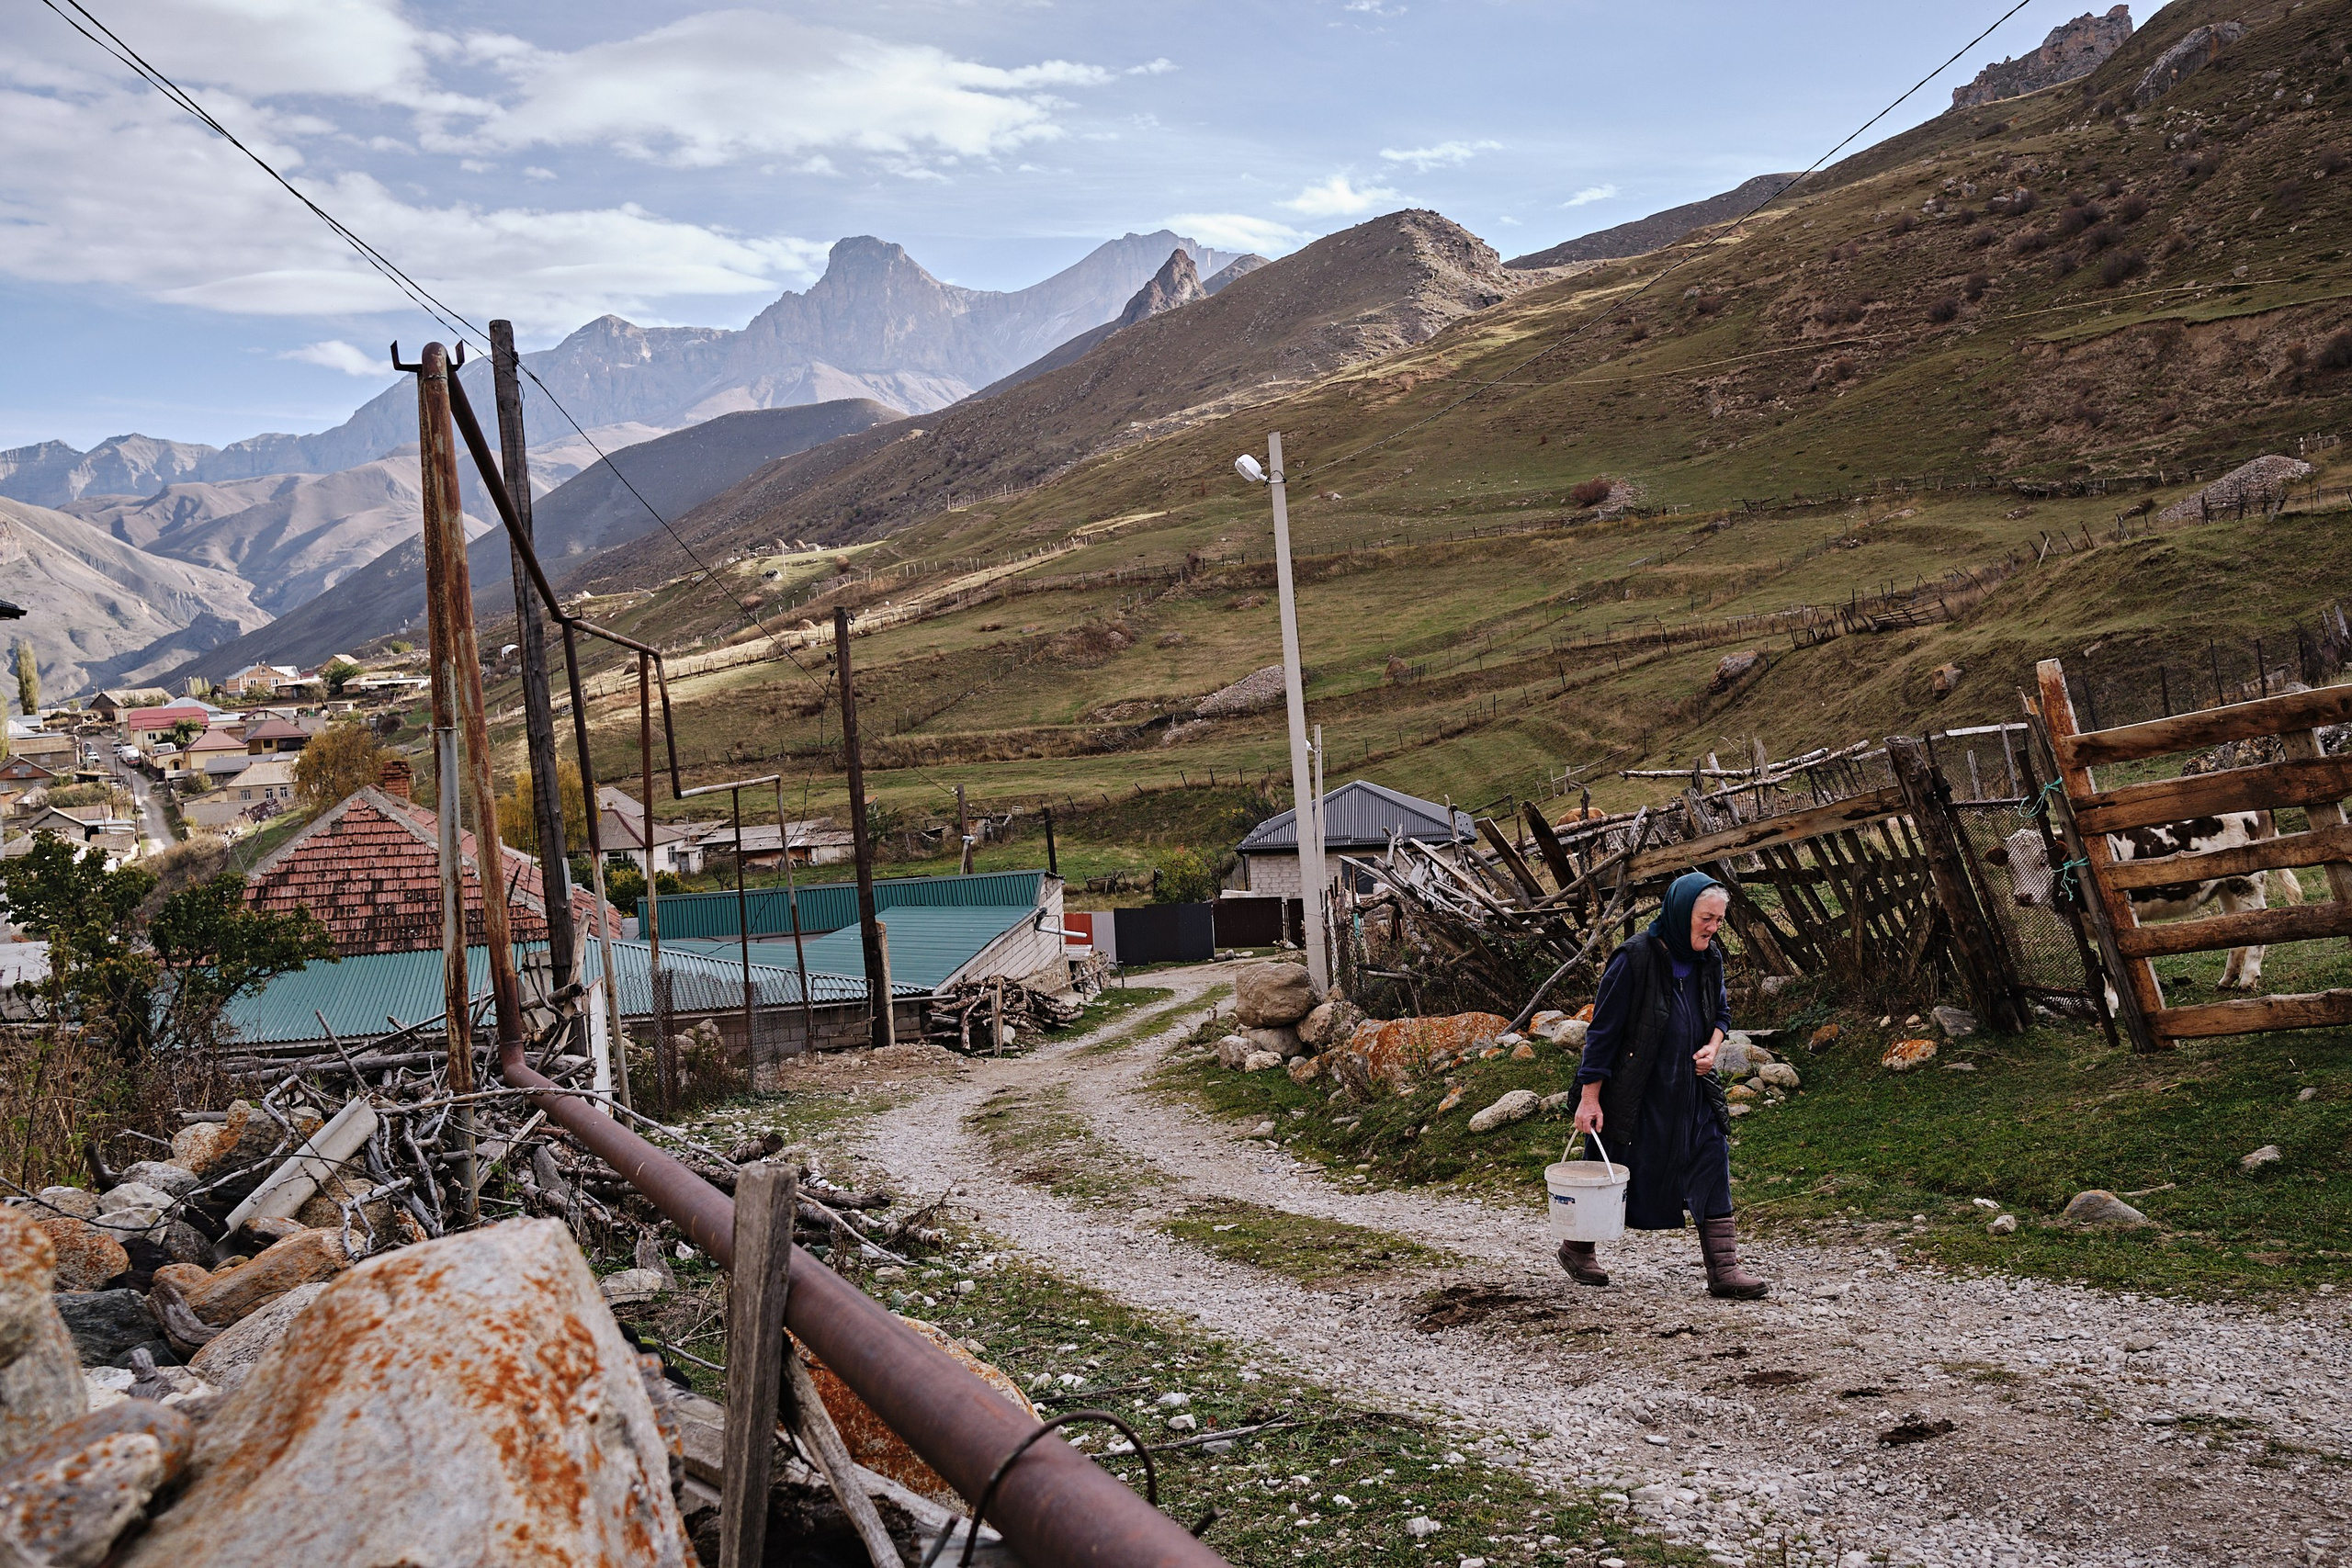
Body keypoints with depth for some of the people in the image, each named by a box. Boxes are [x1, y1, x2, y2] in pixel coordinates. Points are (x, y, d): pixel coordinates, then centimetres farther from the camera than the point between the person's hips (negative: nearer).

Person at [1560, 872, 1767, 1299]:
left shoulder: (1709, 959, 1)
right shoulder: (1635, 959, -20)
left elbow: (1720, 1011, 19)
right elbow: (1603, 1029, -16)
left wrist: (1712, 1046, -4)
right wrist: (1590, 1097, -16)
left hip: (1691, 1087, 6)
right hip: (1635, 1091, -6)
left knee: (1711, 1167, -1)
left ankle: (1724, 1270, 5)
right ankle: (1576, 1248, 31)